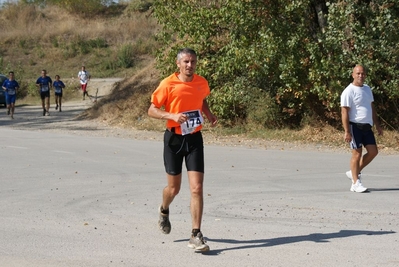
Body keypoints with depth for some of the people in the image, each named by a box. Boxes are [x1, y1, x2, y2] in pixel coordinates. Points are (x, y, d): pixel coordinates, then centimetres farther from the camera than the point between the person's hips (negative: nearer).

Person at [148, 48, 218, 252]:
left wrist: (209, 114, 5)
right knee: (174, 188, 9)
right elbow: (152, 110, -7)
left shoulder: (202, 83, 2)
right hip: (174, 138, -2)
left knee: (197, 188, -8)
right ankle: (164, 210, 45)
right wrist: (172, 116, -23)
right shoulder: (168, 84, -10)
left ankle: (196, 236, -3)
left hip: (194, 138, 2)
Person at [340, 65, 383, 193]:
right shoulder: (349, 91, -9)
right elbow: (344, 112, -14)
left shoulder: (367, 89, 15)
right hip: (355, 126, -7)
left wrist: (377, 125, 18)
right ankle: (355, 183, 1)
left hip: (367, 127, 7)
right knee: (357, 153, -6)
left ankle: (354, 173, 19)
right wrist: (347, 132, -19)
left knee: (373, 151, 3)